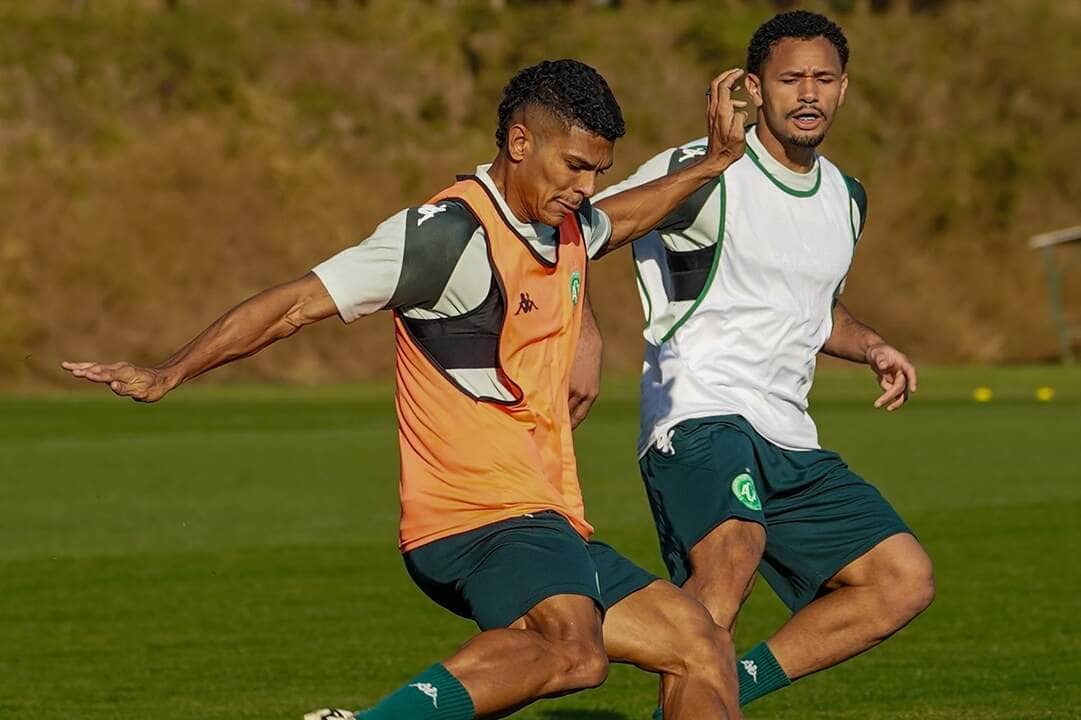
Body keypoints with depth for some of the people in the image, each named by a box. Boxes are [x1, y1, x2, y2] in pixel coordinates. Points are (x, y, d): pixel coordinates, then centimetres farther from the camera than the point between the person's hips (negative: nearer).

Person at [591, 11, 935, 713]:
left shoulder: (845, 200, 17)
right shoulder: (704, 175, -6)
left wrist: (872, 347, 14)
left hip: (790, 443, 8)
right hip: (699, 417, -8)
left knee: (906, 580, 0)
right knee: (732, 557, -35)